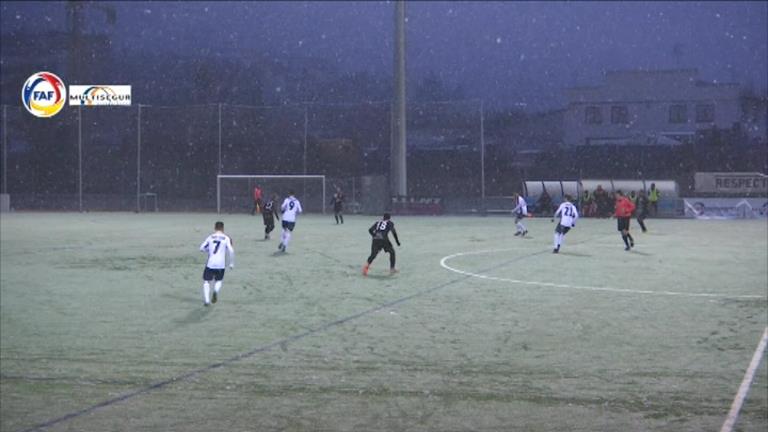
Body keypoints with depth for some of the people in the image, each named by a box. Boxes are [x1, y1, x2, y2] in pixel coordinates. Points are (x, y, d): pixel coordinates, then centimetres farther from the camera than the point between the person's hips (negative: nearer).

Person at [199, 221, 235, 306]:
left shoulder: (210, 237, 8)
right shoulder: (226, 238, 4)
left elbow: (202, 248, 7)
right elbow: (231, 251, -6)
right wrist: (231, 263, 4)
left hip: (210, 263, 0)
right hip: (221, 264, 0)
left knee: (206, 281, 11)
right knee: (218, 281, 21)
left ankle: (206, 300, -5)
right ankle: (216, 291, -11)